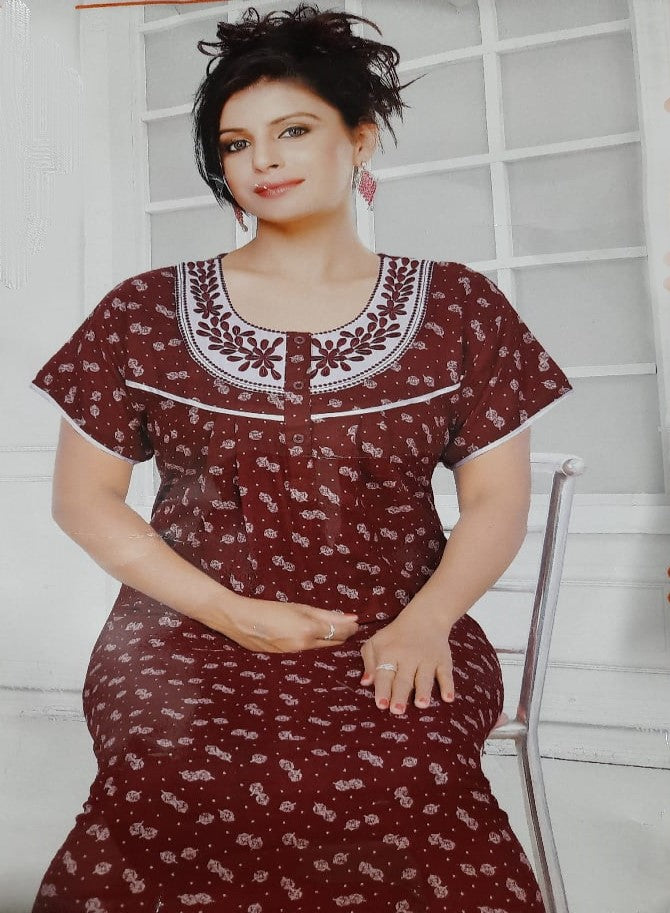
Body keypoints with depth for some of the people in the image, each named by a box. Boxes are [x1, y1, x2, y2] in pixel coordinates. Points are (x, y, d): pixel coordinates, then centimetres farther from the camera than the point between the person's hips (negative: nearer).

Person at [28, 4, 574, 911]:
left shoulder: (459, 309, 6)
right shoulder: (145, 312, 5)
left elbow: (498, 499, 6)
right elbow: (82, 496, 6)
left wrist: (424, 622, -13)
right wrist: (229, 612, -7)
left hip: (393, 637, 1)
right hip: (190, 631, 1)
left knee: (388, 785, -31)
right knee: (186, 782, -30)